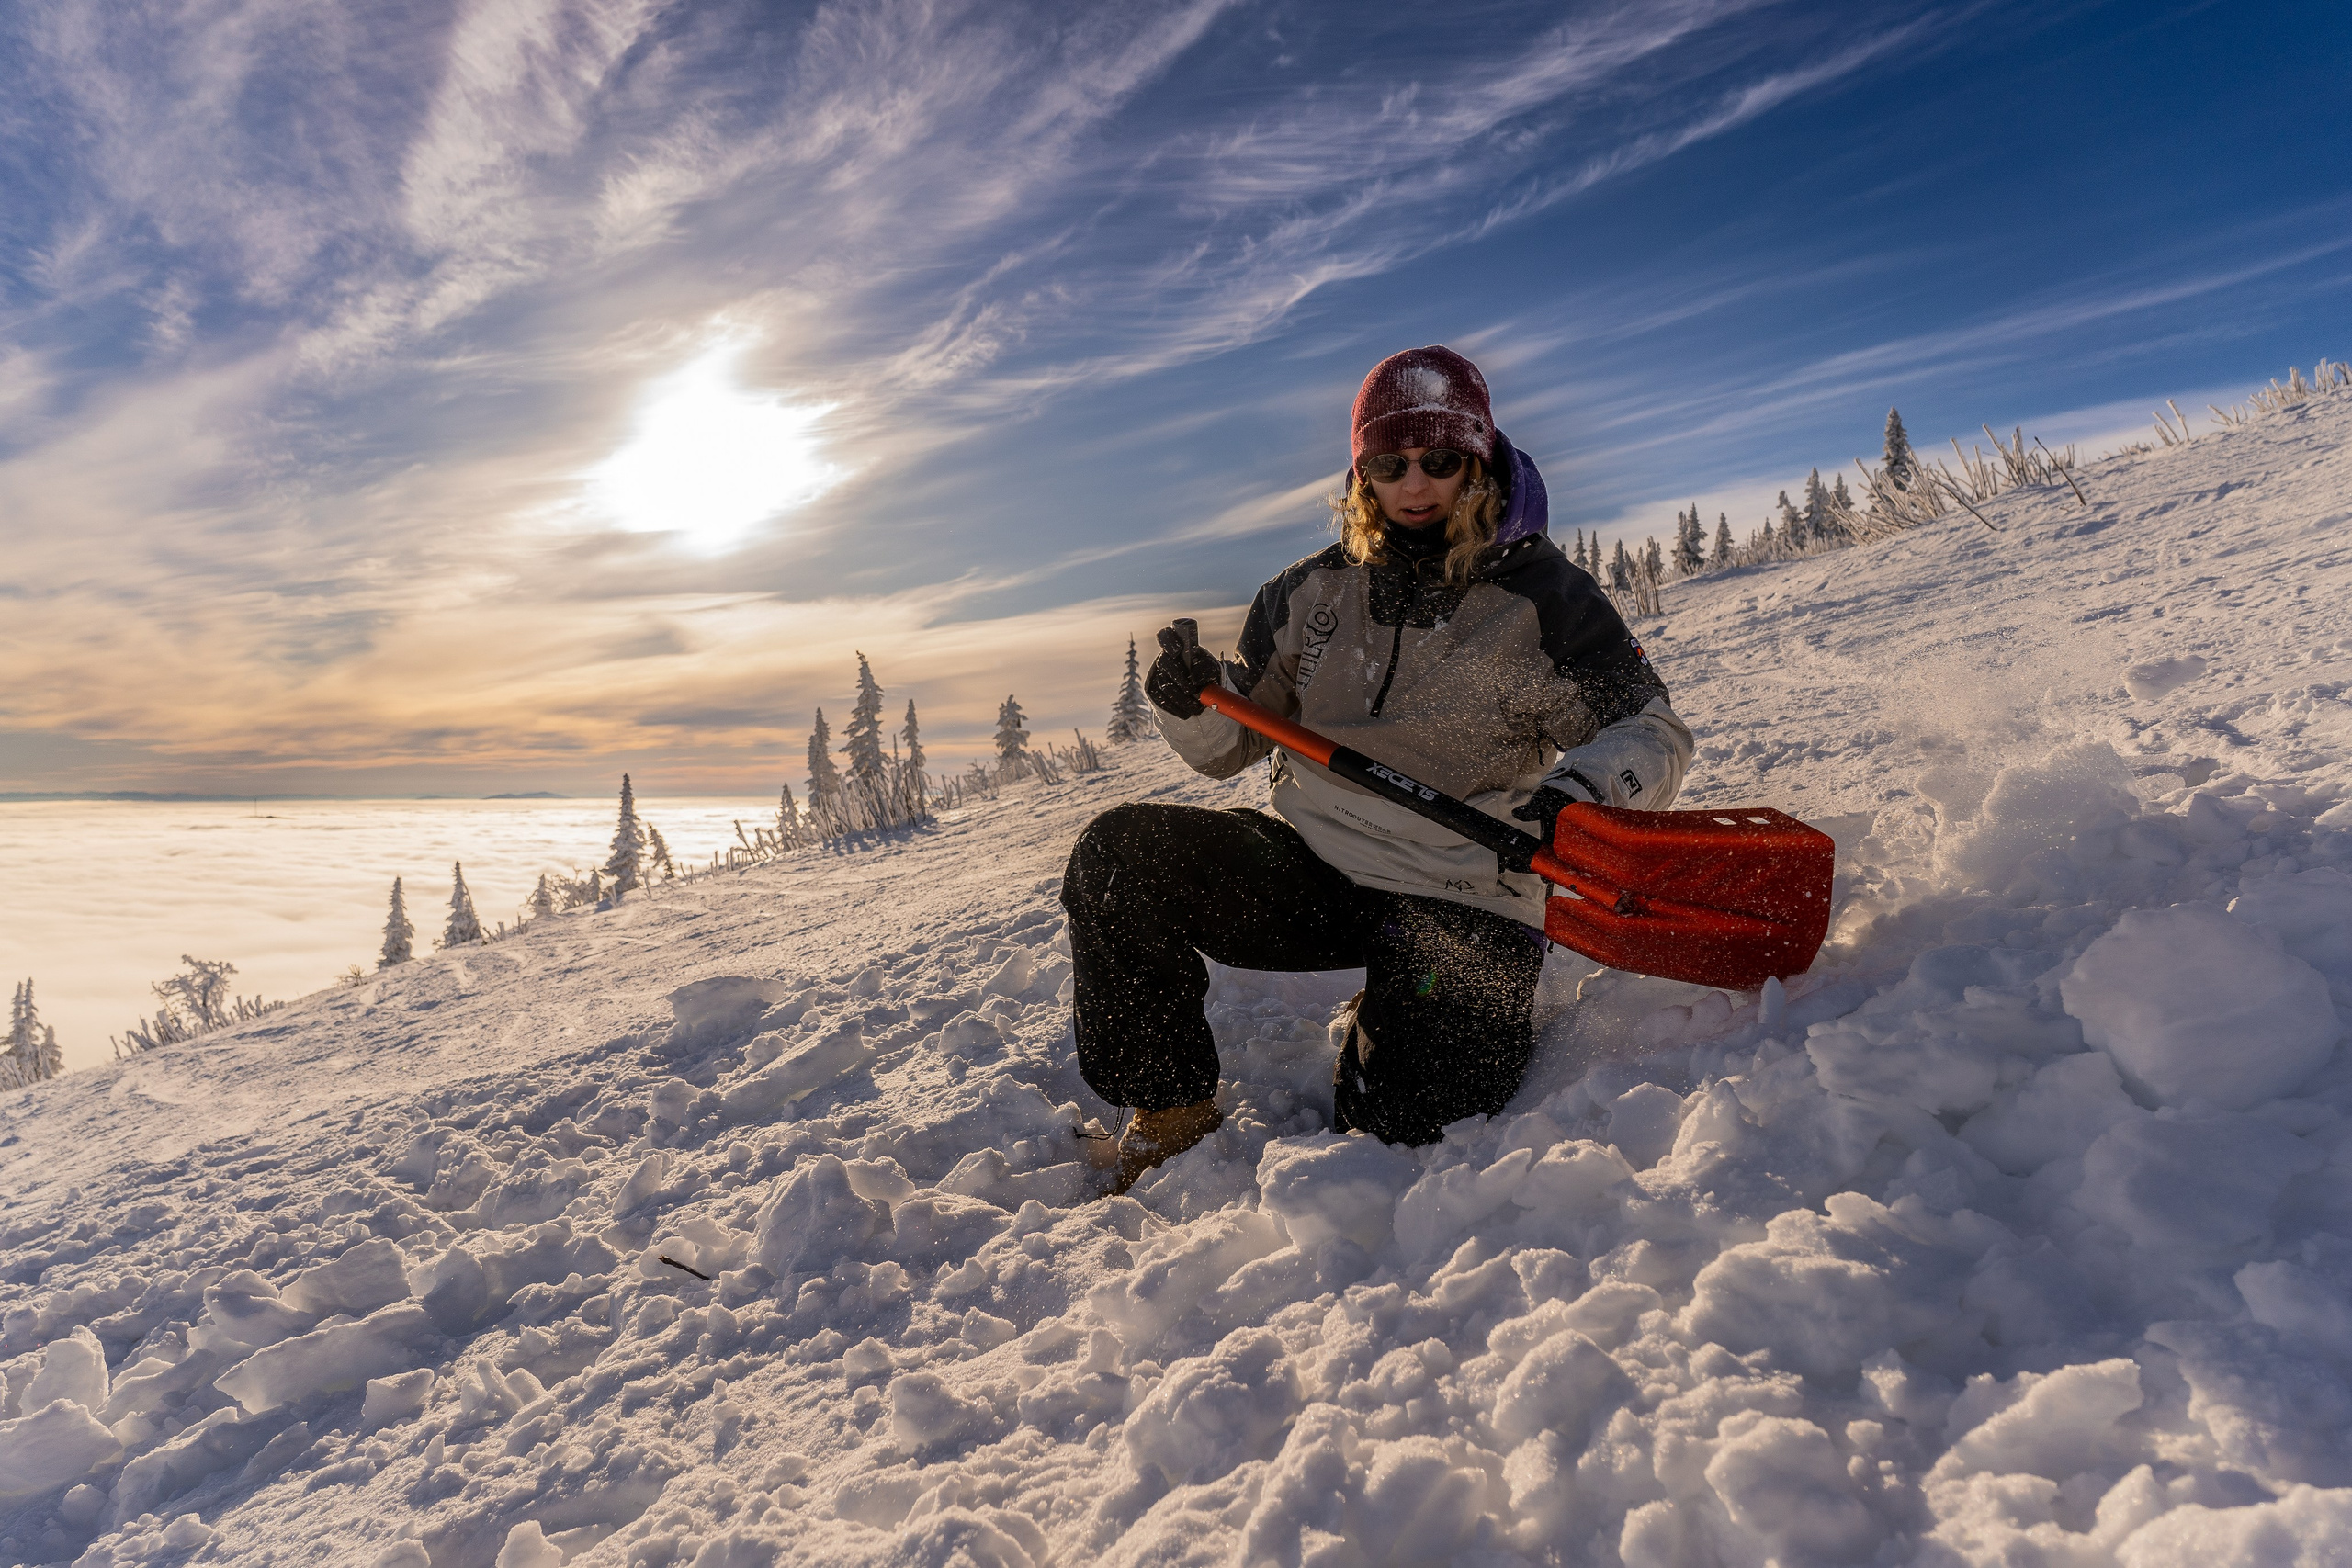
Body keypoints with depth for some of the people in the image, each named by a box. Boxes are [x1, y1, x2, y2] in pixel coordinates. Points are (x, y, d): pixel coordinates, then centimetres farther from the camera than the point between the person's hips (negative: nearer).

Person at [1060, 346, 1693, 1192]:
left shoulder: (1541, 597, -4)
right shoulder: (1312, 592, 5)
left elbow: (1650, 735, -6)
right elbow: (1232, 745, 10)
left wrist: (1577, 790, -28)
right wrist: (1190, 700, -13)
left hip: (1459, 900, -2)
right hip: (1304, 865, 3)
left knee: (1414, 1121, -19)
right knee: (1119, 854, -18)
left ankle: (1378, 1048, 21)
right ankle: (1171, 1116, 0)